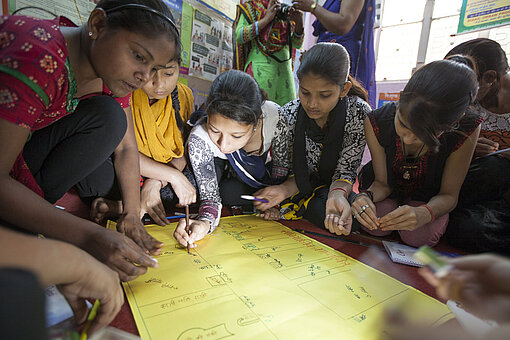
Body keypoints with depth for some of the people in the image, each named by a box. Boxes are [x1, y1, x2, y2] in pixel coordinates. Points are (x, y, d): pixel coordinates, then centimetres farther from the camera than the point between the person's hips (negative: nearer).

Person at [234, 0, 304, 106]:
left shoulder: (287, 10, 20)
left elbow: (297, 45, 16)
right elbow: (239, 36, -6)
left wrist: (299, 23, -2)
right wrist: (266, 18, -8)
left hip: (285, 70, 4)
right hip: (260, 68, -4)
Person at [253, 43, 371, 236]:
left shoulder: (359, 113, -22)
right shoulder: (288, 116, -19)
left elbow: (346, 170, -17)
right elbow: (296, 173, -11)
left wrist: (338, 194, -40)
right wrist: (284, 190, -33)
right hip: (302, 188, 1)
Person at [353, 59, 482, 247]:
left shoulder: (465, 130, -30)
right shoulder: (376, 122, -29)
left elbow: (448, 194, -19)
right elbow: (382, 182, -17)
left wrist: (423, 213, -42)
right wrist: (366, 196, -41)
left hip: (427, 197, 1)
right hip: (387, 191, 0)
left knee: (419, 236, -25)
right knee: (375, 226, -27)